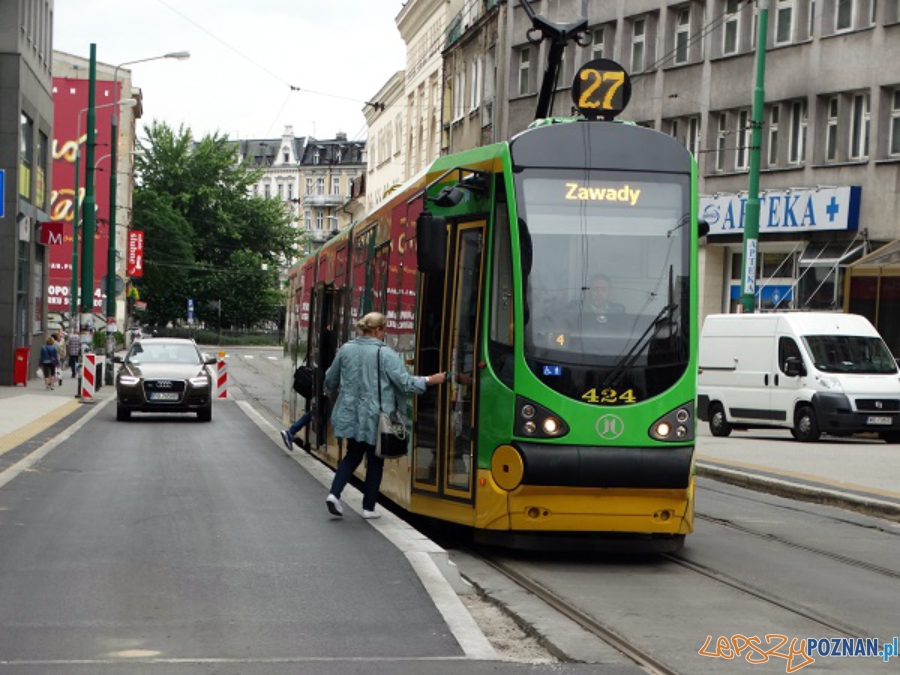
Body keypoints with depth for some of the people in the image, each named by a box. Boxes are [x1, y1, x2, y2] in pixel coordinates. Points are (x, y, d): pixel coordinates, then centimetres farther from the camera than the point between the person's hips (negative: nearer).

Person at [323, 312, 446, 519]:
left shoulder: (346, 349, 2)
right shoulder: (385, 354, -14)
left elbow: (330, 379, 14)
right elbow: (404, 382, -17)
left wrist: (332, 394, 34)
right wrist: (429, 380, -4)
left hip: (350, 415, 5)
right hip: (374, 418, -5)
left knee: (353, 455, 20)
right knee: (375, 461, 10)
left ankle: (334, 493, 1)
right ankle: (369, 507, 15)